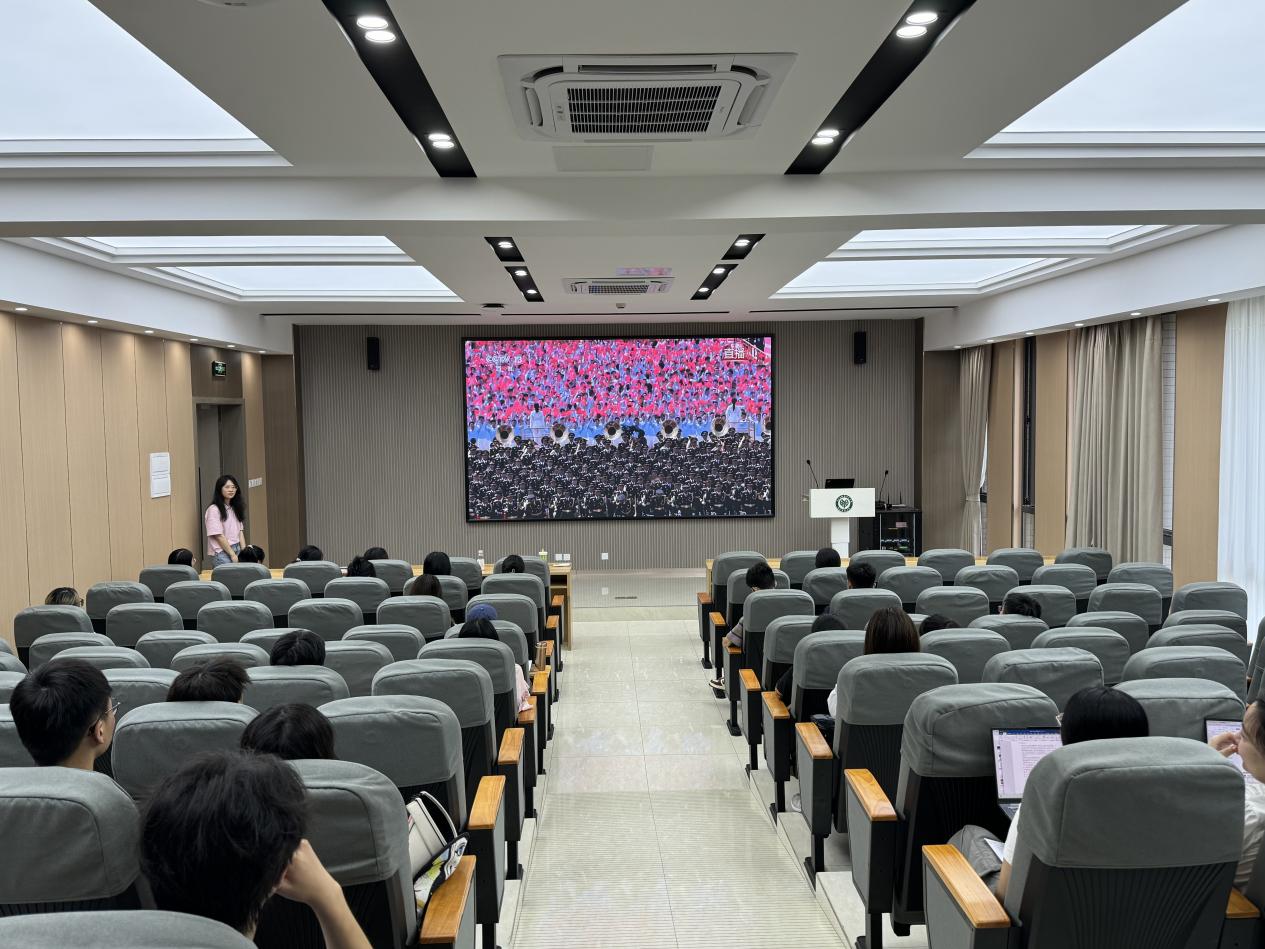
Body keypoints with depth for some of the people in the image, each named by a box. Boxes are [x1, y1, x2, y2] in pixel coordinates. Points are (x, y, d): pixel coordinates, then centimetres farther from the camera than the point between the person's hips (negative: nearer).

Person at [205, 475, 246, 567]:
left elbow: (240, 531, 11)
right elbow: (219, 535, -12)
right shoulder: (213, 510, -9)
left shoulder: (235, 508, 12)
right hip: (221, 553, -6)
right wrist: (233, 555, -12)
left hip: (237, 550, 6)